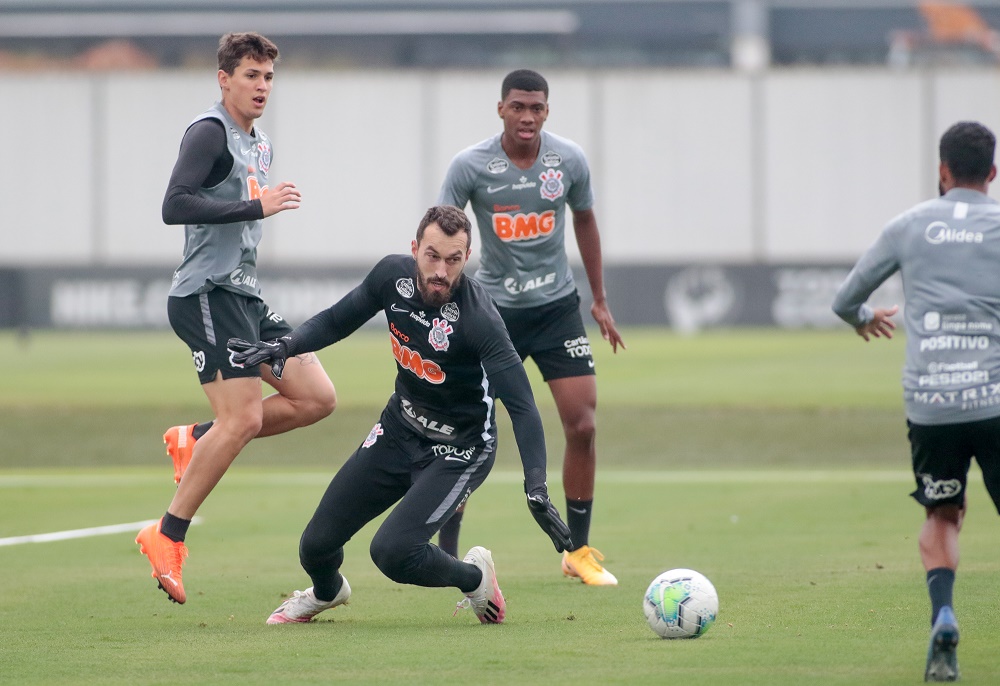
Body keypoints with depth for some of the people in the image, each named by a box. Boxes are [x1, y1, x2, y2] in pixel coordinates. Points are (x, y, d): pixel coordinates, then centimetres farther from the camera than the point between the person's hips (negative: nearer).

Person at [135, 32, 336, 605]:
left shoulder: (261, 146, 19)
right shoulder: (210, 133, -10)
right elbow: (175, 206, -22)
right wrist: (256, 207, -22)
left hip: (246, 297, 9)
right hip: (206, 294, -9)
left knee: (317, 397, 0)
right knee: (244, 417, -18)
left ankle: (195, 441, 10)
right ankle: (168, 536, -11)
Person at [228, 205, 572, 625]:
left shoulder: (479, 318, -30)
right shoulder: (393, 275, -13)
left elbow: (521, 405, -34)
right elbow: (337, 321, 6)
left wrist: (536, 489, -44)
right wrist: (286, 346, -12)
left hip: (460, 448, -5)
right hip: (399, 429, 6)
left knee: (391, 551, -25)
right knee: (316, 546, 5)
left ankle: (473, 578, 6)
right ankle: (326, 592, 42)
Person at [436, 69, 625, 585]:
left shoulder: (569, 160, -5)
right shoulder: (470, 166, -13)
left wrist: (600, 301, 17)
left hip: (557, 305, 2)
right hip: (493, 307, -2)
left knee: (582, 426, -6)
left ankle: (578, 551, 9)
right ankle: (444, 557, 3)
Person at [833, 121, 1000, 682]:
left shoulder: (909, 227, 10)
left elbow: (846, 301, 21)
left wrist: (863, 319, 42)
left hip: (929, 402, 2)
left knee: (942, 516, 18)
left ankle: (943, 615, -6)